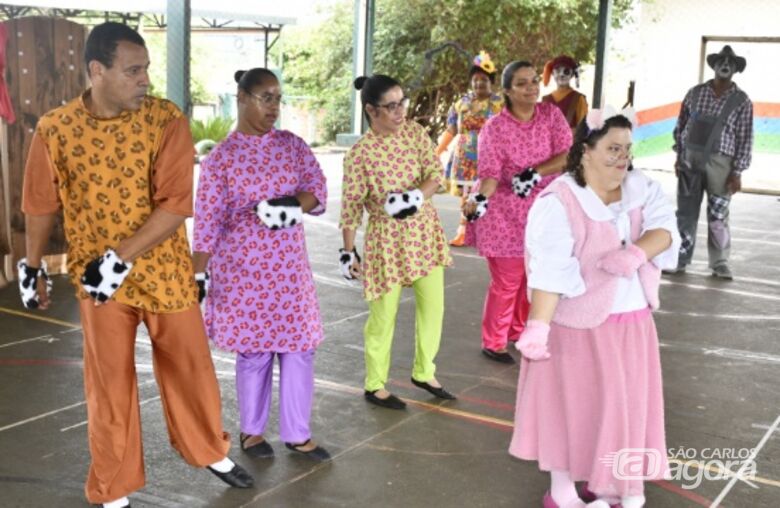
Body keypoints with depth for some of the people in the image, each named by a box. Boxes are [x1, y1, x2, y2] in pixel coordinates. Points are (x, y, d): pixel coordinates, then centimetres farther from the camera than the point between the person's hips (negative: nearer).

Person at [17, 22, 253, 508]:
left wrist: (119, 257, -25)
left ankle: (211, 452, 39)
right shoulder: (54, 130, -9)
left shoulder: (168, 120, -12)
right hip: (96, 277, 0)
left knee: (190, 366, 14)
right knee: (109, 383, 9)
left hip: (165, 271, 0)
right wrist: (33, 267, 12)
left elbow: (176, 205, -18)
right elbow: (42, 204, 5)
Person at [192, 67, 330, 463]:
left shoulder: (293, 145, 5)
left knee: (299, 347, 5)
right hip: (243, 269, -3)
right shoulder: (220, 158, -7)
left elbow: (318, 191, 1)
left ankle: (297, 434, 19)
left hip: (289, 266, 4)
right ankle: (251, 431, 26)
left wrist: (292, 204, -20)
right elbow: (207, 223, -9)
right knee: (254, 350, 6)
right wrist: (199, 275, -12)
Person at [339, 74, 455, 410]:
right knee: (383, 315, 5)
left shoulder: (415, 133, -1)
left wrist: (415, 197, -24)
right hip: (386, 238, -5)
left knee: (433, 305, 11)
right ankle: (374, 386, 22)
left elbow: (436, 174, -5)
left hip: (424, 231, 5)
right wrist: (349, 252, -8)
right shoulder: (360, 153, -15)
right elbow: (350, 207, -11)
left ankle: (424, 372, 32)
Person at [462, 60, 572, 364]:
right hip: (506, 214, -5)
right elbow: (489, 176, -17)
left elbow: (568, 155, -11)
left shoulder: (551, 115, -3)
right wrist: (477, 201, -36)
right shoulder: (495, 128, -14)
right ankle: (493, 342, 21)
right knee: (506, 282, 3)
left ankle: (519, 330, 38)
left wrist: (533, 173, -23)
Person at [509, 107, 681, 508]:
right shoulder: (559, 201, -19)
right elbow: (549, 270, -25)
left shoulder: (642, 189, 1)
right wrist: (538, 326, -31)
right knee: (573, 405, 5)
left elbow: (664, 229, -13)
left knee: (626, 403, 15)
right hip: (580, 324, -6)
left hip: (632, 321, 6)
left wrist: (636, 253, -32)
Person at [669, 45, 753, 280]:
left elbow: (745, 139, -2)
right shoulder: (695, 92, 6)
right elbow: (681, 125, 11)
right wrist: (679, 156, 6)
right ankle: (680, 259, 14)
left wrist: (737, 172, -7)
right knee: (685, 213, 6)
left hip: (719, 163, -2)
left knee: (718, 216, 3)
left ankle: (719, 263, 13)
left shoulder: (741, 101, -1)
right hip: (690, 159, 2)